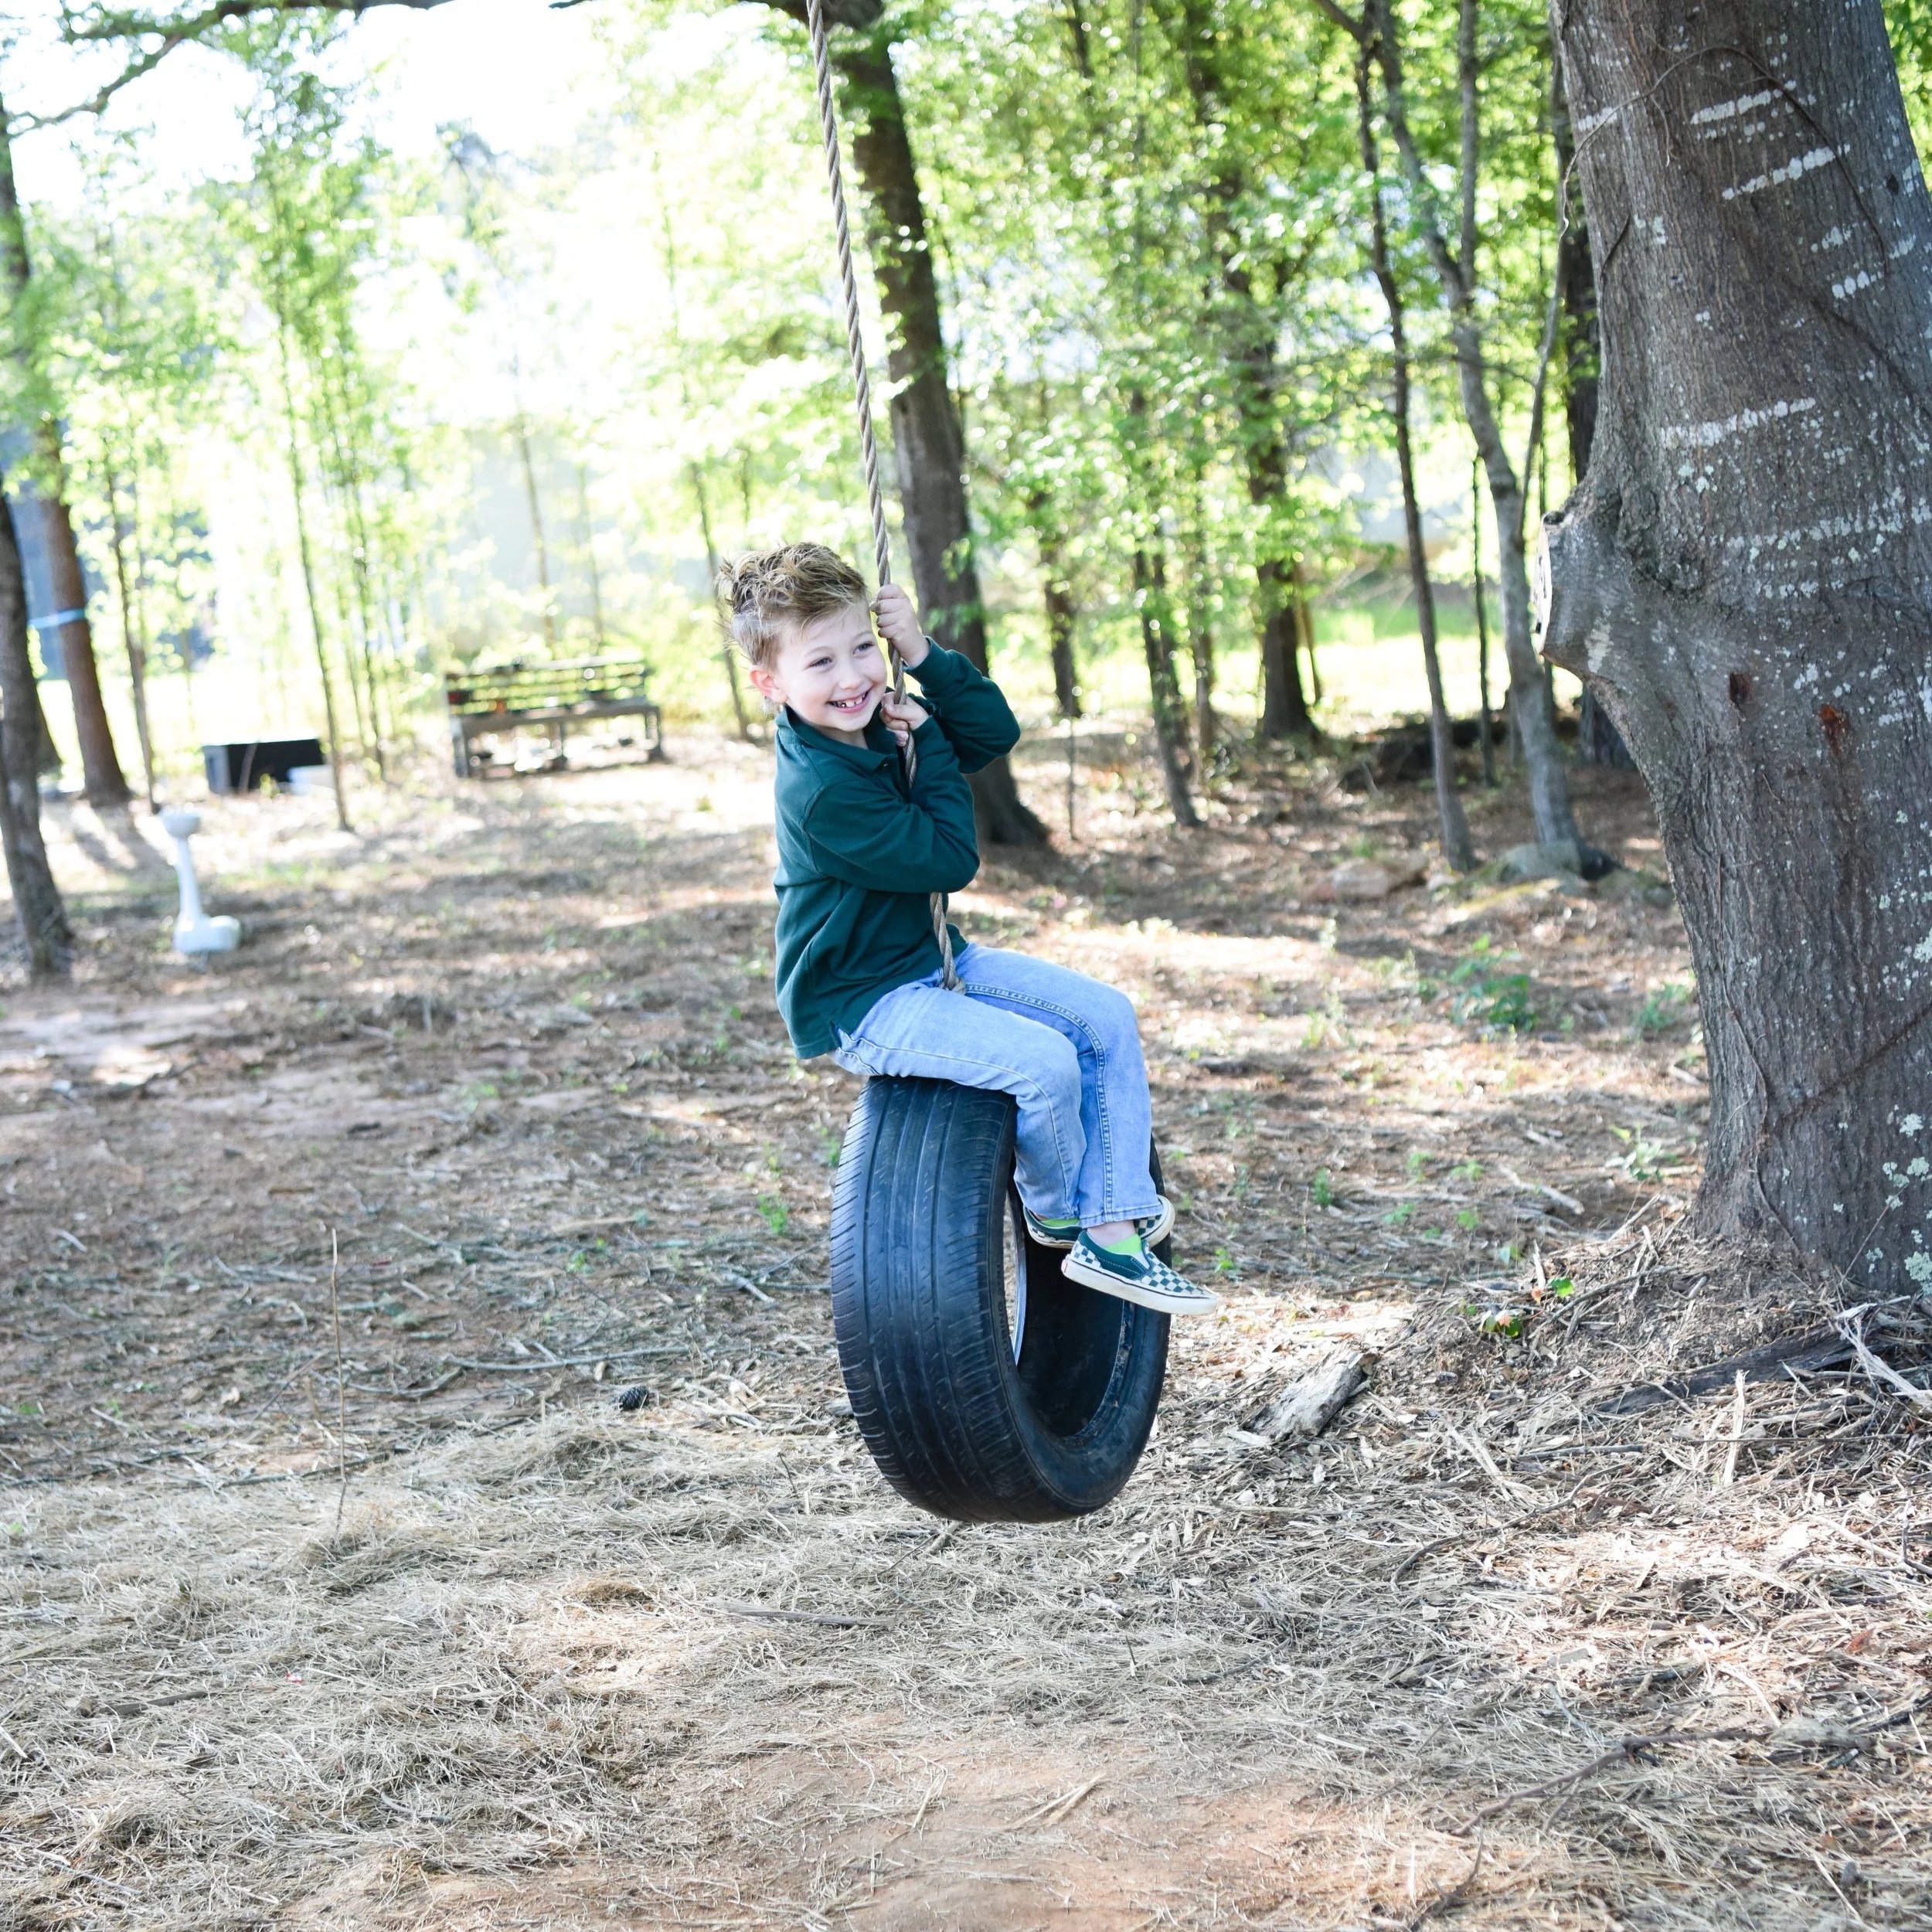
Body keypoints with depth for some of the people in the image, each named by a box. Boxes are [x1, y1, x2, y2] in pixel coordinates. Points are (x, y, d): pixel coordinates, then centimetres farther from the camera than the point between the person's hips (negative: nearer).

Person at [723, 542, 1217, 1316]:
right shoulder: (821, 790, -28)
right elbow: (950, 859, -23)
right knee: (1043, 1060, -25)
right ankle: (1059, 1212, 7)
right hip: (858, 1005, -10)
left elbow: (996, 732, 3)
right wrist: (929, 749, -16)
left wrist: (927, 658, -9)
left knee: (1108, 1016, 2)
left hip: (930, 959, 10)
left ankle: (1116, 1232, 1)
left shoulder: (878, 722, 0)